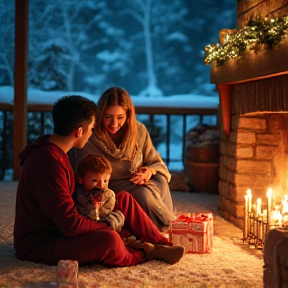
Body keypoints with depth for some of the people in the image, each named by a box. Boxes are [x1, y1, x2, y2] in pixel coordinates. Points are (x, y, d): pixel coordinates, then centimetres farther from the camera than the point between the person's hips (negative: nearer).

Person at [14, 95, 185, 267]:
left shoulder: (51, 150, 6)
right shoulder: (48, 162, -28)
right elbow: (71, 225, -29)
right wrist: (106, 226, -11)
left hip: (59, 228, 11)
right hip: (38, 245, -11)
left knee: (124, 199, 8)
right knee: (108, 239, -33)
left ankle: (162, 243, 12)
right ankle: (143, 254, -1)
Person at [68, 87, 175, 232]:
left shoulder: (139, 131, 1)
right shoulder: (90, 139, -12)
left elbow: (158, 164, 8)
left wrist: (149, 171, -17)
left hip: (137, 184, 4)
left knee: (160, 181, -28)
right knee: (143, 195, -33)